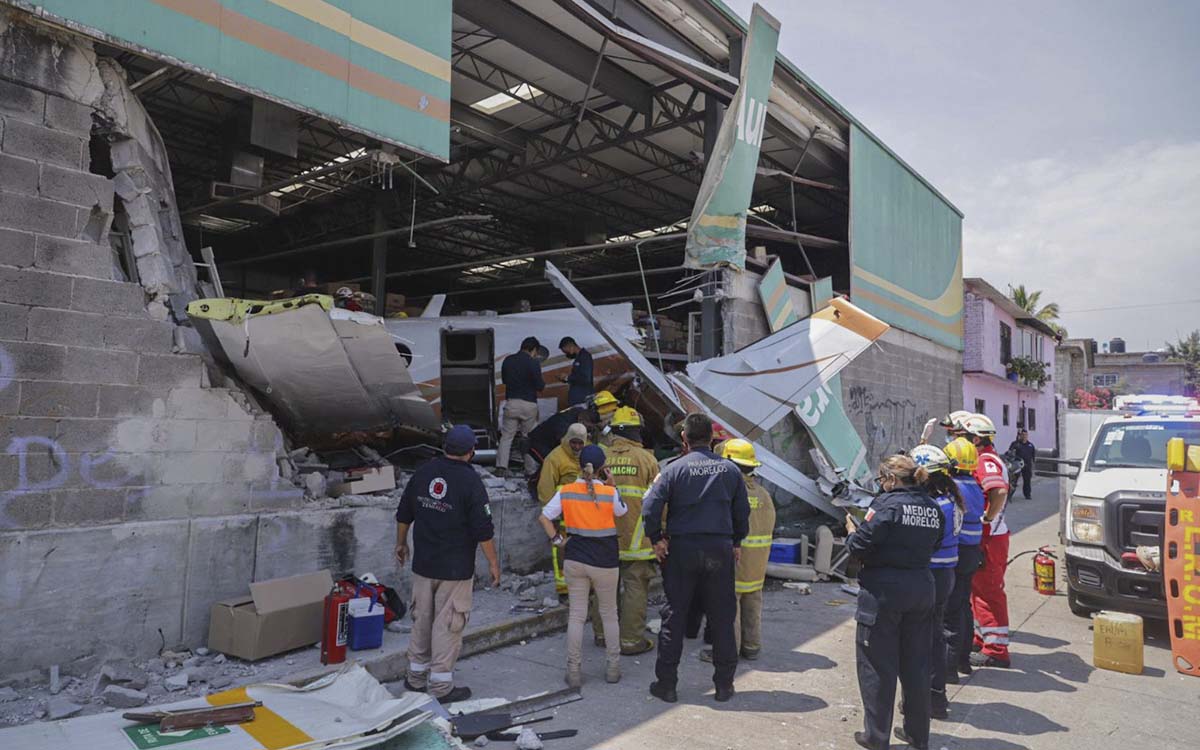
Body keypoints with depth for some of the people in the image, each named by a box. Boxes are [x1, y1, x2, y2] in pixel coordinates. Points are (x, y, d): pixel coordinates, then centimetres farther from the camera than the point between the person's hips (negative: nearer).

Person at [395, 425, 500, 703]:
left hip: (422, 564, 6)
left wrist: (401, 543, 26)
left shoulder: (423, 473, 1)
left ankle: (416, 677, 30)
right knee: (448, 624, 4)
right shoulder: (470, 481, -16)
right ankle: (441, 686, 12)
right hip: (456, 569, -5)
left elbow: (403, 515, 10)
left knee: (421, 619, 18)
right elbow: (483, 529, -15)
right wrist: (493, 563, -5)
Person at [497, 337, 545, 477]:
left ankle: (501, 465, -4)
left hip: (511, 402, 3)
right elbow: (539, 386, -10)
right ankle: (530, 469, 13)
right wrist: (543, 384, 11)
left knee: (506, 436, 7)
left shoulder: (508, 360, 4)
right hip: (528, 404, -3)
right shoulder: (533, 363, -11)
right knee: (529, 437, 8)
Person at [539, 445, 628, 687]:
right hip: (605, 562, -1)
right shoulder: (610, 492, -12)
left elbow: (544, 517, -4)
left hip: (575, 560, 2)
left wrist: (557, 540, 2)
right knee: (609, 614, 15)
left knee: (576, 615, 10)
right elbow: (621, 513, 6)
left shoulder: (566, 491, -6)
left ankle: (574, 672, 13)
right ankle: (613, 667, 22)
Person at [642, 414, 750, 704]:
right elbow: (743, 511, 7)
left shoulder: (674, 469, -6)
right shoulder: (730, 469, 3)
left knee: (674, 617, 7)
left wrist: (656, 539, -2)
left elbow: (650, 506, -13)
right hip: (720, 549, 2)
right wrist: (737, 542, 18)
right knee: (722, 618, 11)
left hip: (681, 549, -2)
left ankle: (666, 683, 13)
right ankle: (724, 684, 18)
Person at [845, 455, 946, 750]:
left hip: (884, 591, -6)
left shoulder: (887, 504, -14)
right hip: (922, 589, 7)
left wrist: (851, 527, 2)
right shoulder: (932, 507, 6)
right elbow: (931, 546, 11)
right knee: (916, 663, 18)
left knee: (878, 664, 6)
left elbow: (860, 547, -16)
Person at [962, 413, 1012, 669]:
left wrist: (987, 518, -24)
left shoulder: (986, 461, -18)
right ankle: (983, 638, 34)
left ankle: (996, 650, 1)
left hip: (988, 537, -11)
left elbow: (1000, 492, -34)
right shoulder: (984, 460, 15)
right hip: (983, 536, 11)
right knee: (980, 588, 21)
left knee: (988, 591, -5)